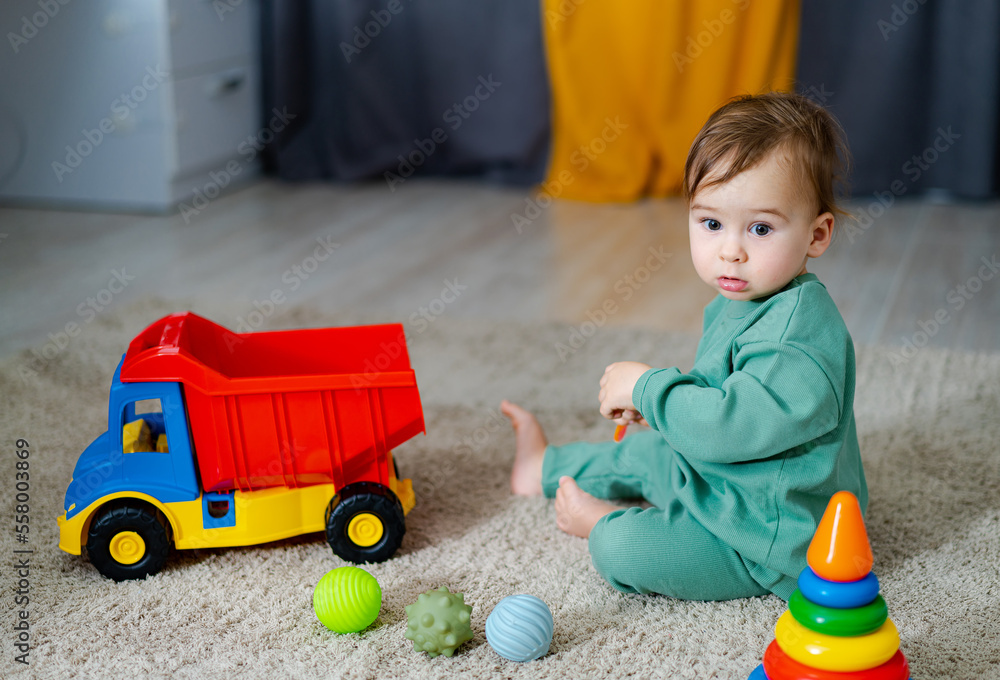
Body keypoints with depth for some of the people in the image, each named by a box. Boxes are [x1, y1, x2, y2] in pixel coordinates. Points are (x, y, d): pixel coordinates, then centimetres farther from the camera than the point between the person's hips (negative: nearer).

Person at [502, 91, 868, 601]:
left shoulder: (799, 330, -32)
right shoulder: (738, 303, 2)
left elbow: (733, 422, -38)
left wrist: (646, 387, -25)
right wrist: (656, 401, 2)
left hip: (771, 539, -10)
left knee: (623, 551, -20)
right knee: (645, 453, 27)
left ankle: (605, 521, 14)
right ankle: (543, 467, 53)